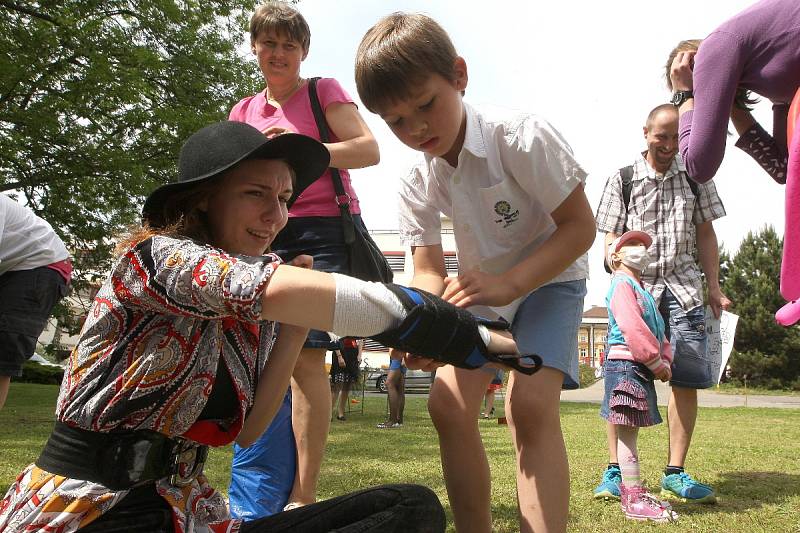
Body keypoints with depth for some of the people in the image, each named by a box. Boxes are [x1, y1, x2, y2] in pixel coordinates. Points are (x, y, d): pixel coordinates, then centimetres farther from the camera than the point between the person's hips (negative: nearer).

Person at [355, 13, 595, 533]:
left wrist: (508, 283, -36)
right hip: (481, 289, 5)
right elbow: (429, 271, -12)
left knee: (529, 402, -25)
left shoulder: (521, 135, -26)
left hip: (549, 277, -4)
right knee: (449, 403, -8)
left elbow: (580, 226, -24)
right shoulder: (417, 186, -11)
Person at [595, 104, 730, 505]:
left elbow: (705, 234, 15)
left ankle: (675, 473, 5)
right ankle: (615, 469, 1)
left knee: (687, 377, -4)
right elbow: (612, 239, 3)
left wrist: (713, 286, 8)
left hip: (683, 286, 2)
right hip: (635, 287, -2)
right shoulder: (622, 180, 6)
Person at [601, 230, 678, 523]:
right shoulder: (622, 284, -7)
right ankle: (634, 498, -6)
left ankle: (629, 488, 22)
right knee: (627, 430, -8)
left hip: (642, 368, 10)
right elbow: (632, 326, -20)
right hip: (625, 364, -10)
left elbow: (657, 330, 21)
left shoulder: (641, 290, 25)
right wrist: (655, 360, -16)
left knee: (630, 430, 14)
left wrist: (665, 359, 5)